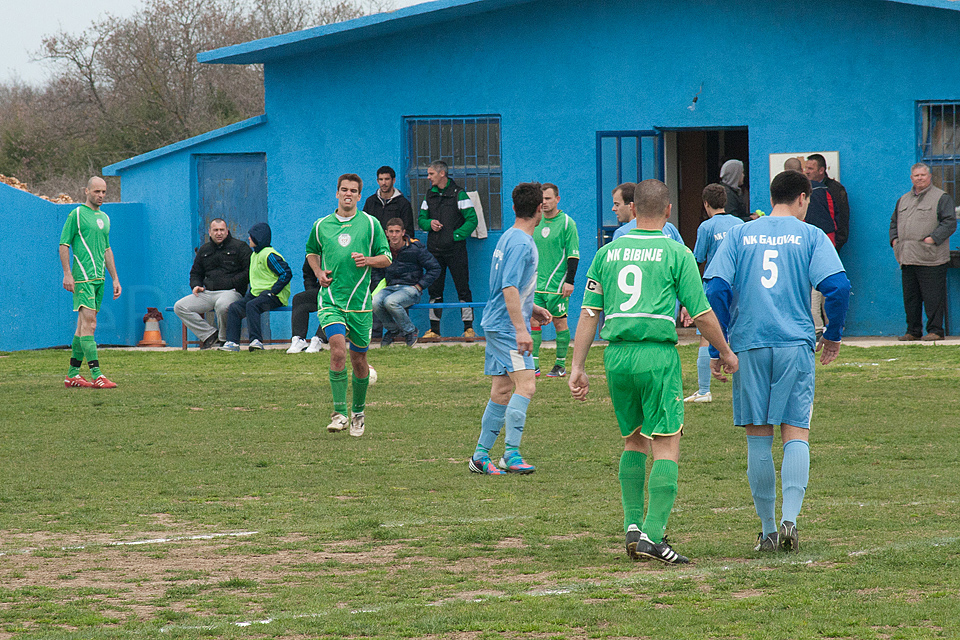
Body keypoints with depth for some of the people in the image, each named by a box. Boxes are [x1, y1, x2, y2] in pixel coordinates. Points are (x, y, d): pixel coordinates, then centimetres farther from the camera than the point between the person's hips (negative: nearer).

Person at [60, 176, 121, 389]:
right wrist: (67, 274, -14)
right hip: (83, 277, -8)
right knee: (89, 324, -14)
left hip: (99, 278, 8)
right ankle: (96, 375, -21)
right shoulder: (76, 215, -3)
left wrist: (115, 278, 21)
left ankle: (72, 374, 14)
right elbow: (64, 245, -5)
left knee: (84, 325, 9)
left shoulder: (104, 218, 19)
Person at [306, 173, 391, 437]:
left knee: (358, 359, 7)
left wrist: (368, 260, -13)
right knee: (338, 348, -21)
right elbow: (312, 251, 26)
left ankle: (358, 412, 28)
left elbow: (386, 258, 7)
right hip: (330, 299, 0)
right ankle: (339, 413, -17)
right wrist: (319, 272, 7)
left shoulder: (370, 224, 3)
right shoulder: (321, 225, 7)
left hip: (359, 301, 0)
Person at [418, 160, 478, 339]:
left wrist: (456, 235, -14)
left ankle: (468, 327, -1)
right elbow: (422, 218, 20)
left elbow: (472, 220, -6)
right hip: (434, 249, 5)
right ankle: (434, 329, 11)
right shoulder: (430, 195, 13)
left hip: (455, 248, -5)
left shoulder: (458, 194, -5)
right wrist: (429, 223, -2)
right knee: (434, 289, 6)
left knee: (462, 288, -4)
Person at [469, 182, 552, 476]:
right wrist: (521, 328, -24)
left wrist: (531, 308, 28)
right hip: (508, 327, -10)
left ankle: (480, 456, 13)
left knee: (502, 391, 11)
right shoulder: (521, 243, -15)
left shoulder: (509, 238, 16)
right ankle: (512, 453, -22)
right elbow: (509, 288, -22)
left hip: (496, 325, 10)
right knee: (525, 384, -16)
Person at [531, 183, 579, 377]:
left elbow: (573, 255, -7)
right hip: (536, 282, 5)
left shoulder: (567, 223, -5)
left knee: (559, 322, 1)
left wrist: (570, 281, -14)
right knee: (534, 321, -3)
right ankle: (534, 365, -2)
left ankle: (561, 365, 9)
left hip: (557, 284, -5)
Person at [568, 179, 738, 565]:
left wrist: (578, 367, 11)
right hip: (657, 352, -5)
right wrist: (726, 352, 15)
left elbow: (589, 312, 9)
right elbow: (701, 314, 0)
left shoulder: (608, 252, 11)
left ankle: (632, 525, 14)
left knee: (634, 441, 20)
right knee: (666, 445, -3)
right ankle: (652, 534, -13)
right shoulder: (676, 254, 0)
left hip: (616, 355, 5)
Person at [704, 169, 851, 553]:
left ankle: (767, 530, 8)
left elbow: (715, 289, 1)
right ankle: (790, 518, -18)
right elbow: (837, 286, -8)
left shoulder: (739, 235, 9)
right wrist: (833, 335, 7)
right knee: (796, 433, 0)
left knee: (758, 439, 6)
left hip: (748, 345, 2)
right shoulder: (811, 236, 4)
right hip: (795, 344, -2)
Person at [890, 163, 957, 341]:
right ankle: (913, 331, 14)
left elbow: (950, 222, -6)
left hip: (931, 259, -6)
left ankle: (935, 330, -2)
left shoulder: (941, 198, 1)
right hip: (907, 258, 6)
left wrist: (933, 238, -17)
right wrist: (894, 239, 10)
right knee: (910, 297, 7)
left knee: (933, 296, -7)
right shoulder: (903, 200, 20)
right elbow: (894, 222, 28)